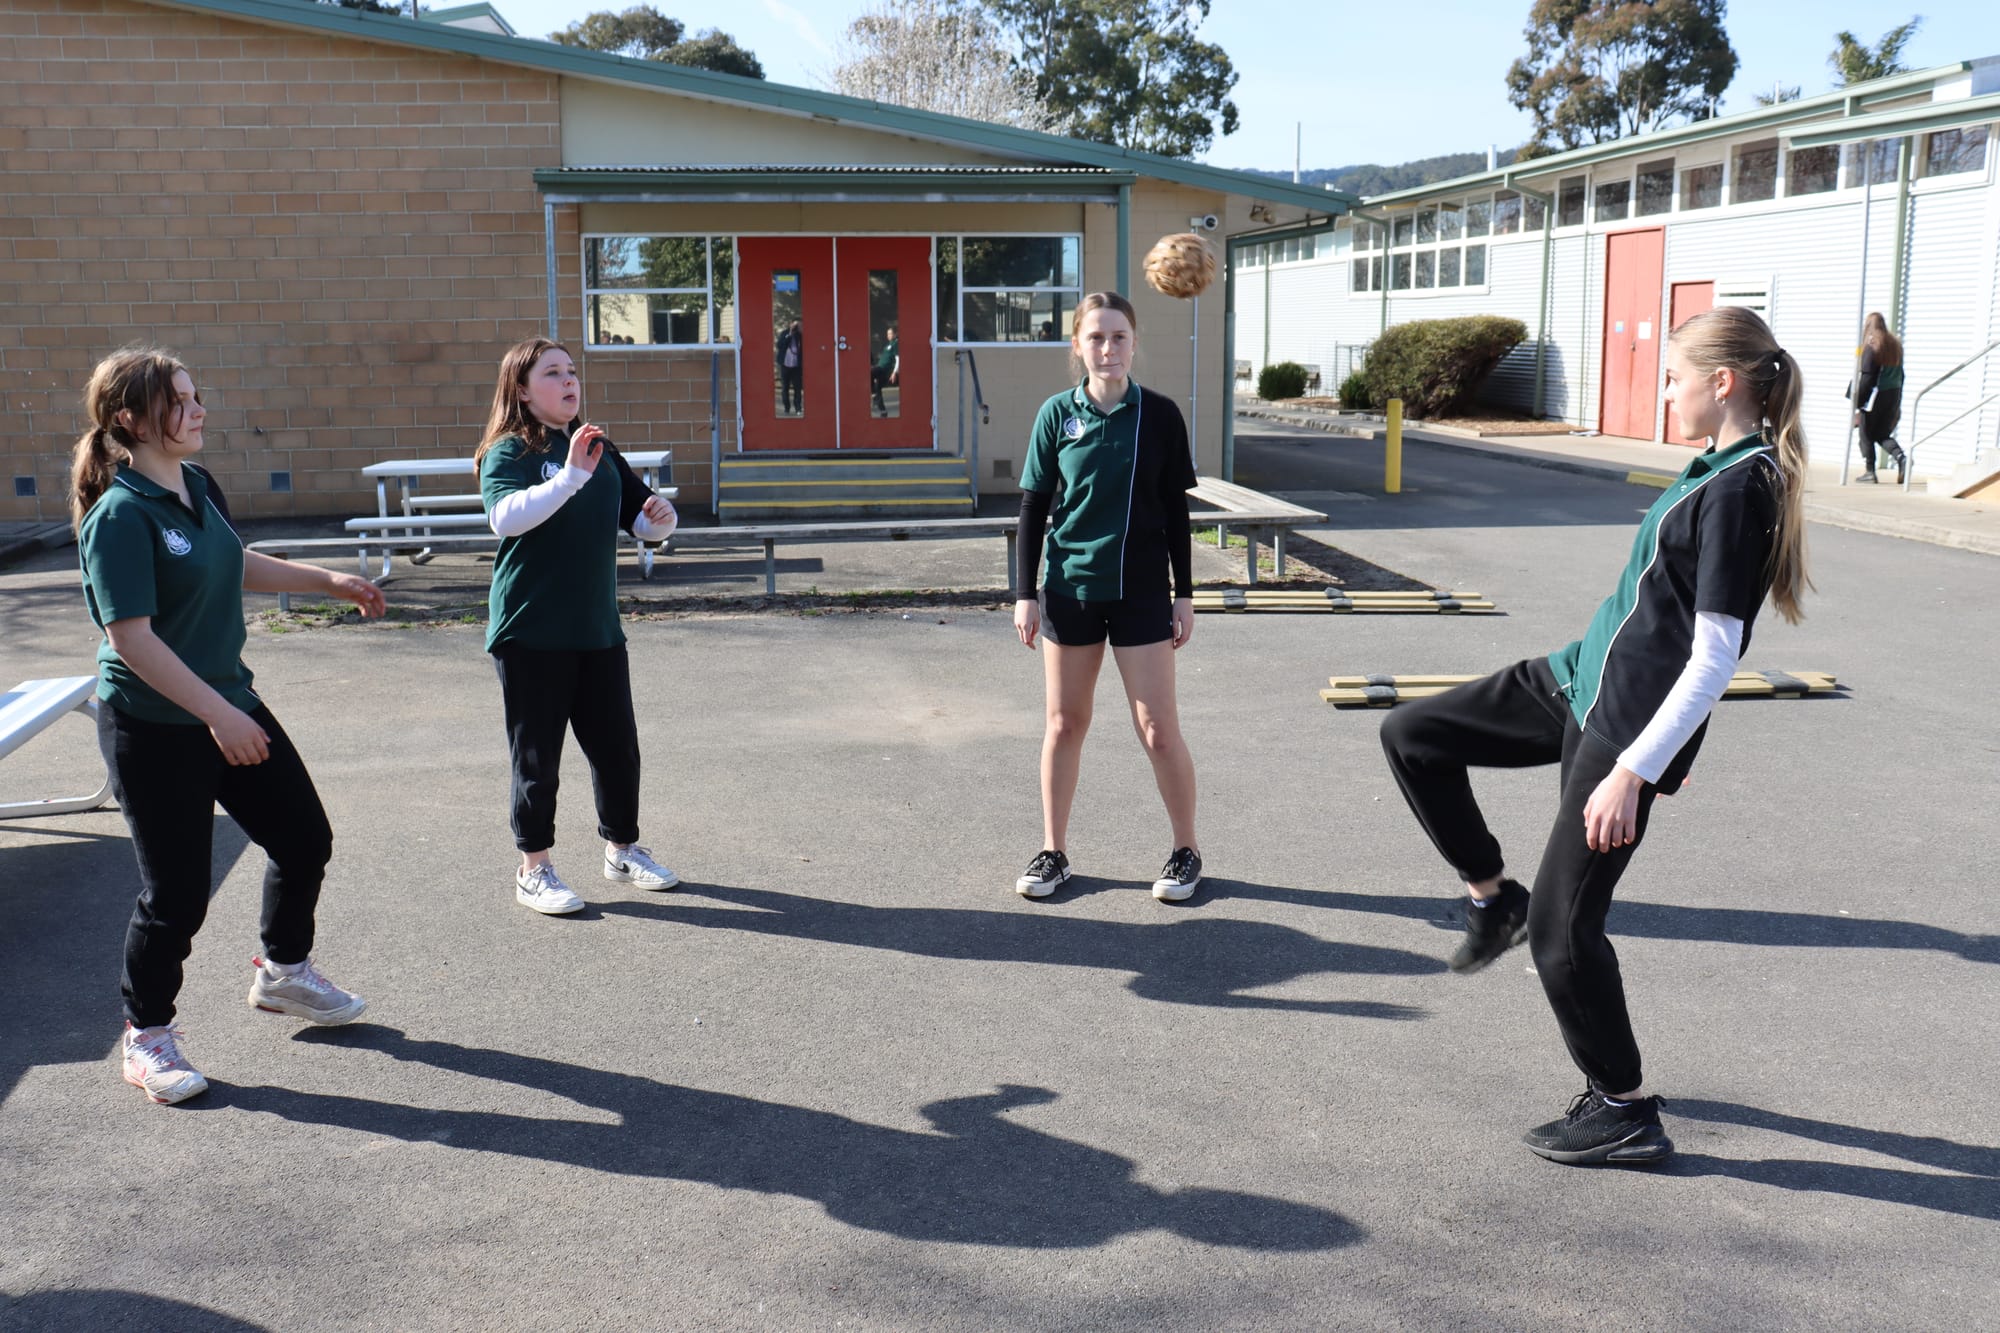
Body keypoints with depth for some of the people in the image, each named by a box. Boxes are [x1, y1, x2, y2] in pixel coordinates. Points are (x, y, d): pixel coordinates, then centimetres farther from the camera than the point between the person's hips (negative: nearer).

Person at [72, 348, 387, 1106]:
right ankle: (147, 1038, 22)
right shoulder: (120, 517, -21)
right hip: (153, 729, -8)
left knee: (304, 839, 15)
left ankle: (283, 972, 39)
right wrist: (218, 716, -27)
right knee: (177, 891, 0)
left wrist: (327, 581, 18)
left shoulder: (198, 487, 4)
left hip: (227, 703, 9)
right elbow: (132, 637, -25)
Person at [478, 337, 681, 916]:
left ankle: (622, 848, 30)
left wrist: (661, 517, -6)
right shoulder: (509, 452, -7)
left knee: (617, 745, 12)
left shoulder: (600, 450, 12)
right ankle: (534, 869, 16)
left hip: (598, 628, 6)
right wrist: (569, 476, -36)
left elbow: (641, 519, 18)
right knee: (537, 755, 2)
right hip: (532, 633, -6)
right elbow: (506, 517, -27)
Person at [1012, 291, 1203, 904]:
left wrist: (1184, 594, 1)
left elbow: (1176, 511, 2)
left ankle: (1186, 851, 17)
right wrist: (1025, 592, 0)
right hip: (1070, 589, 1)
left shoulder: (1159, 415, -2)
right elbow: (1033, 507, 3)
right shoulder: (1057, 414, -1)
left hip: (1141, 590, -1)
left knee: (1158, 728, 0)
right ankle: (1054, 852, 21)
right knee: (1064, 724, 9)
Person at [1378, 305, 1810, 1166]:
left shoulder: (1742, 488, -21)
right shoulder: (1720, 467, 8)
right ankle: (1492, 900, 22)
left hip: (1629, 723, -9)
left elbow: (1713, 662, -23)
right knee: (1412, 736, 8)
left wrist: (1633, 771, -23)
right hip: (1581, 678, 9)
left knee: (1562, 923, 0)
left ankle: (1625, 1113, 17)